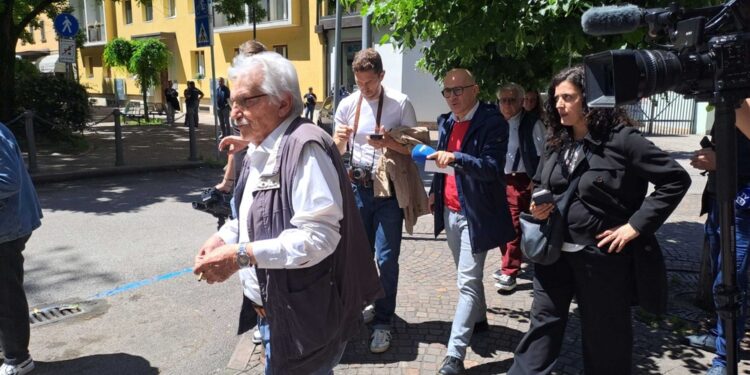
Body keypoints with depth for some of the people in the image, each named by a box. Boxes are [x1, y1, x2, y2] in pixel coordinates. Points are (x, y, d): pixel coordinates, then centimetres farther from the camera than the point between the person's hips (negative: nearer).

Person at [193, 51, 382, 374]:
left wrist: (242, 255, -28)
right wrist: (224, 237, -1)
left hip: (306, 316, -9)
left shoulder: (304, 147, -25)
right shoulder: (259, 151, 7)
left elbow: (318, 237, -31)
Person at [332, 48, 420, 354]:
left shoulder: (400, 103, -7)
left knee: (386, 259, -1)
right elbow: (338, 151, 9)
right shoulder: (347, 105, 2)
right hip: (358, 188, 4)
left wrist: (389, 143, -24)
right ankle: (367, 303, 36)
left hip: (389, 191, -3)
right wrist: (340, 139, -14)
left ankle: (382, 322, 13)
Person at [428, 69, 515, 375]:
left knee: (467, 281, -7)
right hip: (450, 211, 8)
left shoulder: (492, 122, -14)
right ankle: (478, 320, 43)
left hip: (475, 213, -8)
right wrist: (434, 191, 13)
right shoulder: (446, 122, 9)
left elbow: (492, 168, -24)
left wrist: (456, 158, -37)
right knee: (467, 275, 22)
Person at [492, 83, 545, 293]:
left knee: (514, 227, -5)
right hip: (497, 180, 5)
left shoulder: (532, 123, -5)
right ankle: (510, 264, 30)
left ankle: (509, 273, 4)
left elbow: (540, 155, -7)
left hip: (519, 181, -5)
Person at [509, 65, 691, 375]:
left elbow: (676, 179, -13)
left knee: (604, 335, 13)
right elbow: (538, 185, 20)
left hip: (602, 255, -5)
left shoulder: (621, 138, -13)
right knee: (543, 323, 11)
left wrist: (635, 226, -16)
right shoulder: (556, 143, 6)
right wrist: (537, 205, -3)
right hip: (554, 251, 5)